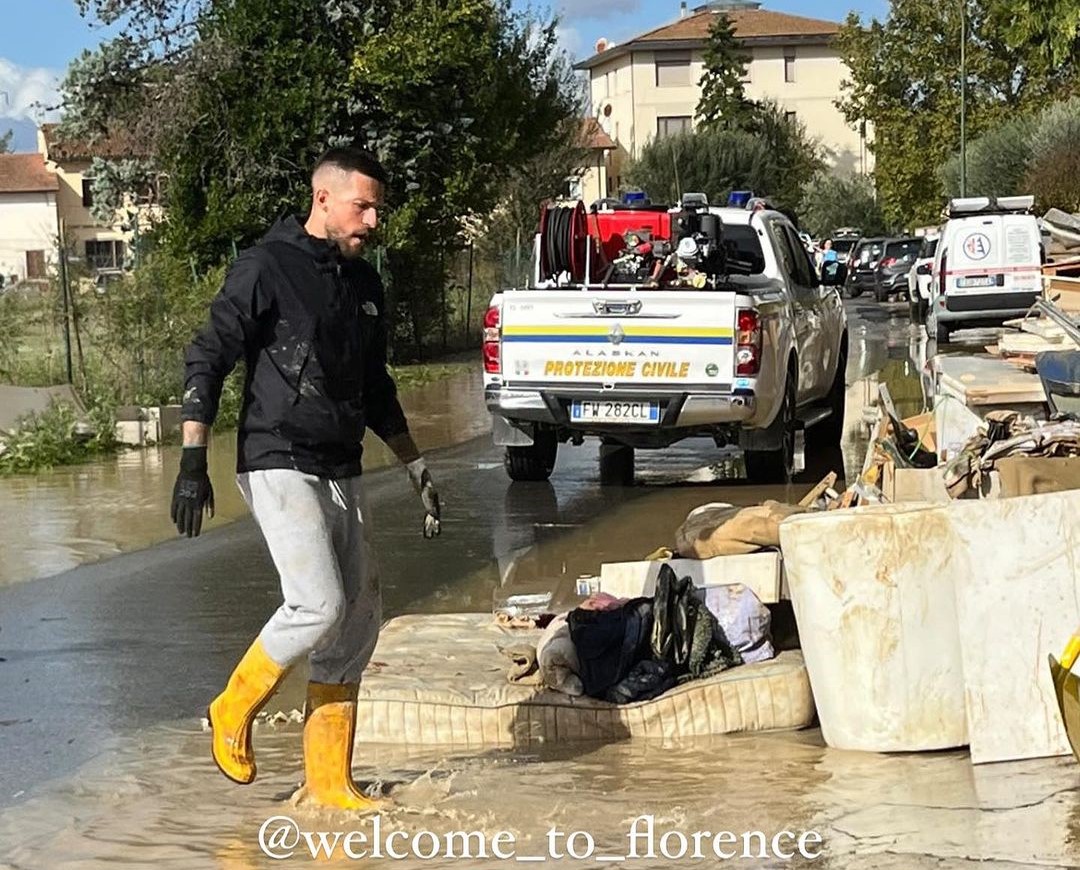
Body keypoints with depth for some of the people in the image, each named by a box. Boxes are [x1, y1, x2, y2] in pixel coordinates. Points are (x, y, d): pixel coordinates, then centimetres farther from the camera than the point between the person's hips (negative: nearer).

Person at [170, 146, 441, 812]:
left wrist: (418, 470, 24)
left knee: (359, 619, 3)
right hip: (278, 465, -8)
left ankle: (328, 780, 11)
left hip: (343, 473, 8)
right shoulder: (266, 269, -7)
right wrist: (194, 461, -19)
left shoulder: (365, 283, 16)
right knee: (318, 604, -20)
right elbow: (207, 361, -10)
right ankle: (234, 710, 7)